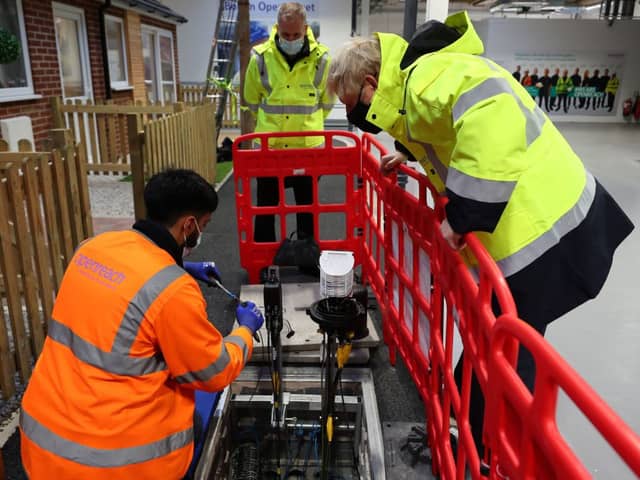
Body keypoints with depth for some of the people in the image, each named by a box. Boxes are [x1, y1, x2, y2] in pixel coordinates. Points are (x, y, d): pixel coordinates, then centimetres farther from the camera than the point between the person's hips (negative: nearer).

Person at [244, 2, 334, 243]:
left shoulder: (321, 58, -5)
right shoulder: (260, 57, -6)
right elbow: (252, 99, 9)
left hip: (308, 146, 0)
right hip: (269, 146, 0)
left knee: (307, 206, 14)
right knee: (265, 206, 12)